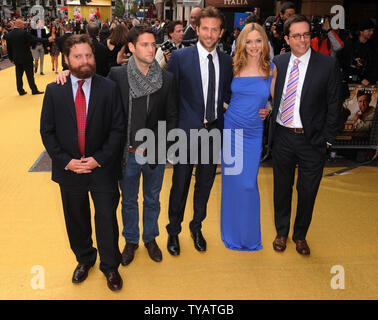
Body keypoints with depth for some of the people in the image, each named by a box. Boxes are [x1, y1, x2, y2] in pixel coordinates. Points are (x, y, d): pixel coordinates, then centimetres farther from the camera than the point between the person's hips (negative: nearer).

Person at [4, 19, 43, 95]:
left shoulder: (8, 35, 2)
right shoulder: (23, 32, -15)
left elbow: (8, 48, 6)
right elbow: (33, 40, -11)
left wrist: (11, 59, 13)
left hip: (16, 59, 5)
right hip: (26, 58, -5)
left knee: (18, 75, 11)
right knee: (30, 74, 3)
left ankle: (20, 91, 15)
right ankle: (34, 90, 8)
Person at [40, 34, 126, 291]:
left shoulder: (109, 88, -5)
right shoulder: (54, 91, -1)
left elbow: (118, 129, -5)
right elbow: (47, 131, 1)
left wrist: (99, 159, -14)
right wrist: (65, 161, -10)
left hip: (103, 170, -2)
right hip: (69, 170, 2)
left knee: (107, 219, 8)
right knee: (76, 220, 18)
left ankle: (110, 266, 31)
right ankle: (84, 259, 43)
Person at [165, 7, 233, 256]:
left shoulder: (226, 61, 5)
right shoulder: (180, 57, -7)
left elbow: (227, 95, 13)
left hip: (214, 131, 4)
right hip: (187, 131, -3)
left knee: (205, 183, 16)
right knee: (180, 184, 8)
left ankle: (197, 227, 39)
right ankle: (174, 231, 31)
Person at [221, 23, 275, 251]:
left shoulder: (271, 69, 1)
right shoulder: (234, 67, 1)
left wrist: (268, 111, -7)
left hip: (254, 132, 0)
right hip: (231, 128, 0)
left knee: (249, 184, 1)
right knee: (233, 182, 7)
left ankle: (250, 235, 23)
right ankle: (233, 234, 26)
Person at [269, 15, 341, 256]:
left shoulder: (328, 64, -7)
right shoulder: (278, 62, 2)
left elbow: (334, 105, -5)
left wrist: (327, 140, -8)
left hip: (311, 139, -2)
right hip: (282, 136, 3)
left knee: (308, 192, 10)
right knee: (282, 188, 16)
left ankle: (300, 236, 34)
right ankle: (282, 233, 37)